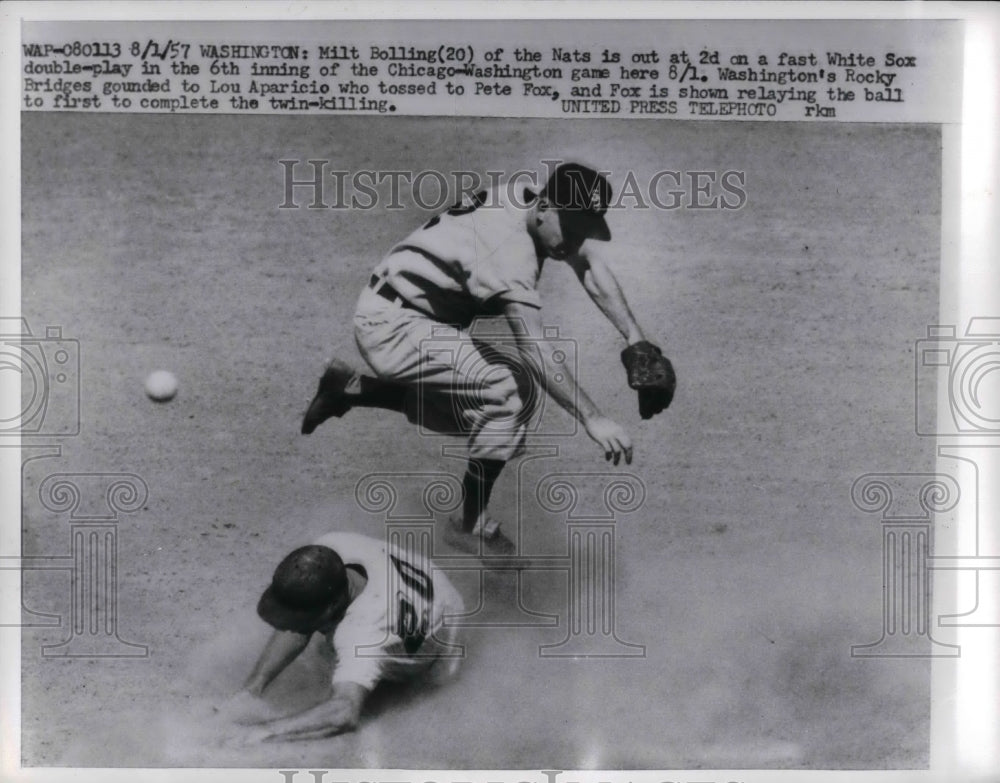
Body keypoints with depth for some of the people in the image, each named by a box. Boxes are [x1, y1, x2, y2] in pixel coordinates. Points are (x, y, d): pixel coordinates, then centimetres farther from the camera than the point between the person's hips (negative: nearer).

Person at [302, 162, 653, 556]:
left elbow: (590, 268, 4)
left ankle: (348, 389, 25)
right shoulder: (510, 244, -29)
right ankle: (471, 524, -6)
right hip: (390, 326, -10)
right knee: (510, 389, -21)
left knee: (469, 406, 20)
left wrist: (635, 337, -7)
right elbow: (534, 349, -36)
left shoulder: (535, 201, -3)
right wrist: (592, 418, -38)